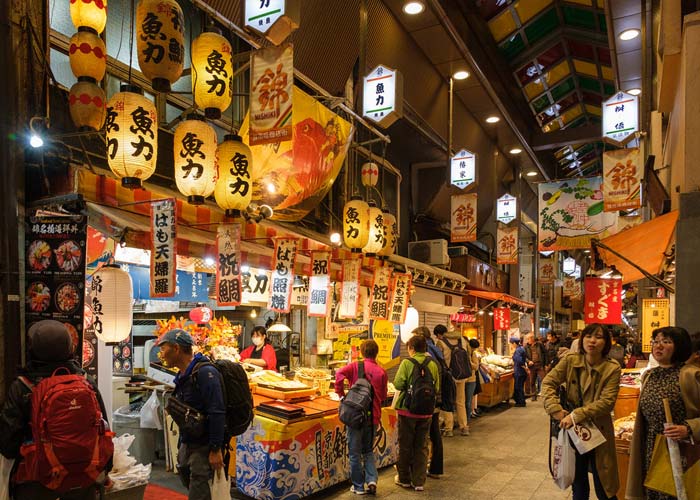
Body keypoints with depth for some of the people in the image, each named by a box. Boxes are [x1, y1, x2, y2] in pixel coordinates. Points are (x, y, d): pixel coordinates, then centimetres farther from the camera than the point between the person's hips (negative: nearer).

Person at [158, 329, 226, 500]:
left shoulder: (205, 373, -20)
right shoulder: (183, 375, 9)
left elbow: (217, 413, -24)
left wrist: (216, 449, -24)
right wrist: (181, 444, 18)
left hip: (205, 446, -9)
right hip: (188, 443, 9)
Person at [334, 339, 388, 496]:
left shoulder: (355, 366, -5)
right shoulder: (381, 372, 2)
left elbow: (340, 374, -23)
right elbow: (383, 397, 8)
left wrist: (341, 394, -11)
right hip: (373, 416, 3)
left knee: (355, 452, 10)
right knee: (368, 450, 22)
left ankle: (359, 487, 17)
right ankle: (372, 479, 7)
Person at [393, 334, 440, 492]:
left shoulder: (407, 363, -13)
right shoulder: (432, 364, -3)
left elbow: (398, 384, -18)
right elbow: (437, 388, 0)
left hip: (407, 409, -3)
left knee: (405, 445, 12)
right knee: (422, 446, 13)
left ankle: (404, 479, 24)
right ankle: (419, 481, 16)